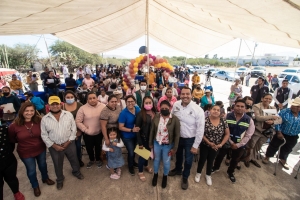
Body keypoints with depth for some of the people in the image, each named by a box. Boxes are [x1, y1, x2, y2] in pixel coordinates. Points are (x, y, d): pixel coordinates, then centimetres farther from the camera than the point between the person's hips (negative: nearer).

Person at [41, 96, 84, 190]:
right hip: (54, 146, 0)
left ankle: (76, 172, 50)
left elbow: (73, 129, -6)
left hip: (69, 143, 0)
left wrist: (69, 141, -11)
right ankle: (60, 179, 47)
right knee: (58, 164, 21)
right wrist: (54, 145, -11)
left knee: (74, 160, 20)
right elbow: (44, 135, -5)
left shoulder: (68, 114, -10)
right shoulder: (44, 119, -10)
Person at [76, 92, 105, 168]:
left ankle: (98, 159, 48)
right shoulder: (82, 108, -11)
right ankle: (91, 160, 49)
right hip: (87, 134, 0)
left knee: (98, 147, 21)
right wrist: (85, 130, -14)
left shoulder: (103, 106, -11)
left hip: (99, 133, 0)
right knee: (89, 148, 20)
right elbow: (78, 122, -9)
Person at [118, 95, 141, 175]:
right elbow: (120, 127, -22)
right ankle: (130, 166, 34)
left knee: (135, 150, 23)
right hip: (127, 136, -5)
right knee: (131, 152, 1)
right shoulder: (123, 113, -25)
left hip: (136, 135, 5)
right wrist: (132, 130, -31)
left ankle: (132, 161, 55)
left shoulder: (138, 109, -10)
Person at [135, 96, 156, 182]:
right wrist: (140, 142, -14)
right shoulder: (140, 114, -19)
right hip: (144, 138, -5)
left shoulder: (155, 113, -5)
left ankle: (146, 165, 52)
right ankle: (140, 172, 36)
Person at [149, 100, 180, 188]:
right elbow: (152, 130, -1)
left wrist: (174, 148, -9)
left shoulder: (175, 119, -19)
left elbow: (177, 135, -12)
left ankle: (165, 176, 48)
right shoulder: (156, 117, -11)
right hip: (157, 143, 2)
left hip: (168, 145, -2)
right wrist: (150, 143, 3)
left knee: (166, 162, 18)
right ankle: (155, 174, 51)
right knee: (156, 160, 23)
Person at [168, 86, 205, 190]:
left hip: (190, 139, -3)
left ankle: (185, 177, 45)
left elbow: (200, 129, -18)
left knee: (188, 160, 16)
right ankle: (178, 169, 58)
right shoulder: (175, 105, -13)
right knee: (178, 155, 27)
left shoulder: (198, 110, -25)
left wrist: (195, 146, -14)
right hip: (177, 137, 4)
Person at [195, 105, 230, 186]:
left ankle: (208, 175, 43)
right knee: (202, 159, 13)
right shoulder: (205, 120, -18)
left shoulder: (223, 122, -9)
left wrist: (221, 144, -11)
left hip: (215, 146, 3)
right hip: (205, 145, -2)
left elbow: (227, 134, -2)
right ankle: (198, 173, 38)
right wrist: (209, 142, -19)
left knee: (210, 160, 21)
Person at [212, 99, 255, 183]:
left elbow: (248, 135, -9)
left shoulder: (249, 120, -13)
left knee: (235, 160, 21)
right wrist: (231, 142, -14)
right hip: (226, 141, -1)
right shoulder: (227, 116, -14)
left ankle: (230, 172, 49)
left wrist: (238, 145, -13)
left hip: (240, 145, 1)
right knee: (220, 155, 17)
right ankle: (216, 168, 45)